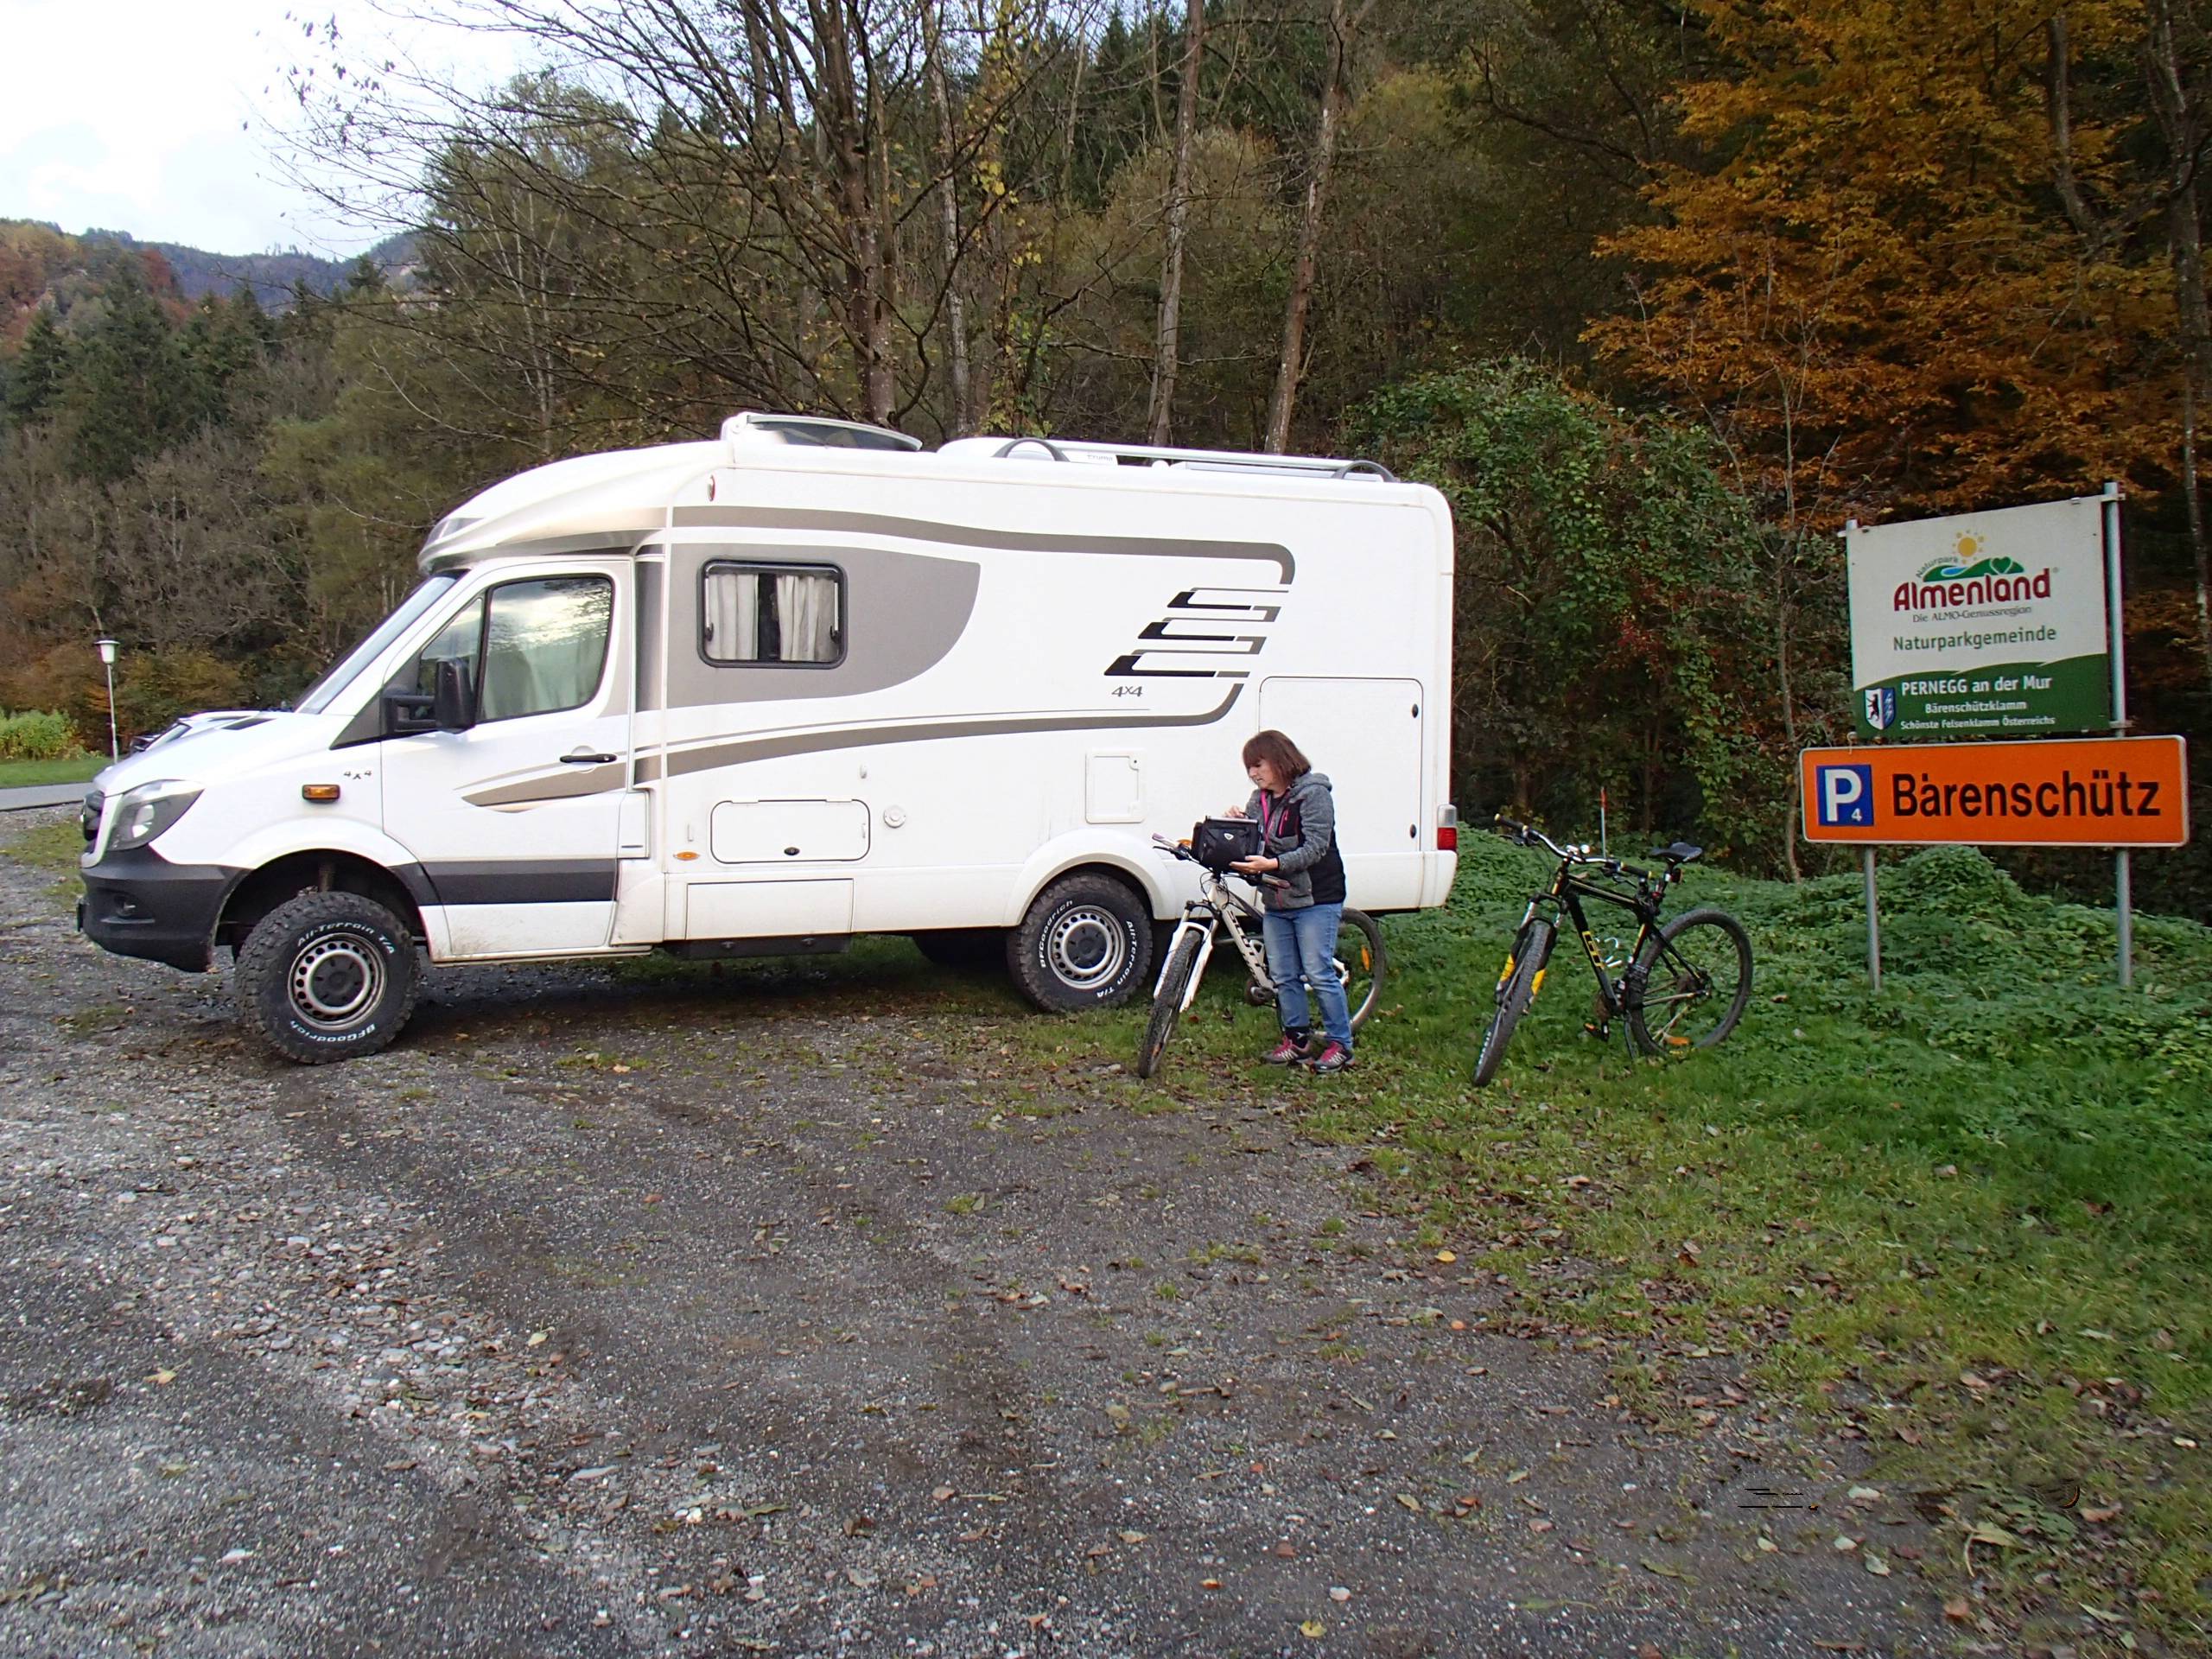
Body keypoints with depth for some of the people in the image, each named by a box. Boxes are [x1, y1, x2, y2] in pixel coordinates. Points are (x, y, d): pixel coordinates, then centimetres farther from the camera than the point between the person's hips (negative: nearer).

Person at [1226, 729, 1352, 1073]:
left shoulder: (1313, 793, -10)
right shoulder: (1260, 799, 13)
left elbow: (1315, 848, -19)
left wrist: (1273, 864, -31)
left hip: (1315, 899, -7)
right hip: (1275, 901, 7)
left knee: (1319, 973, -6)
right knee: (1282, 976, 8)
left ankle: (1340, 1043, 5)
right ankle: (1297, 1039, 20)